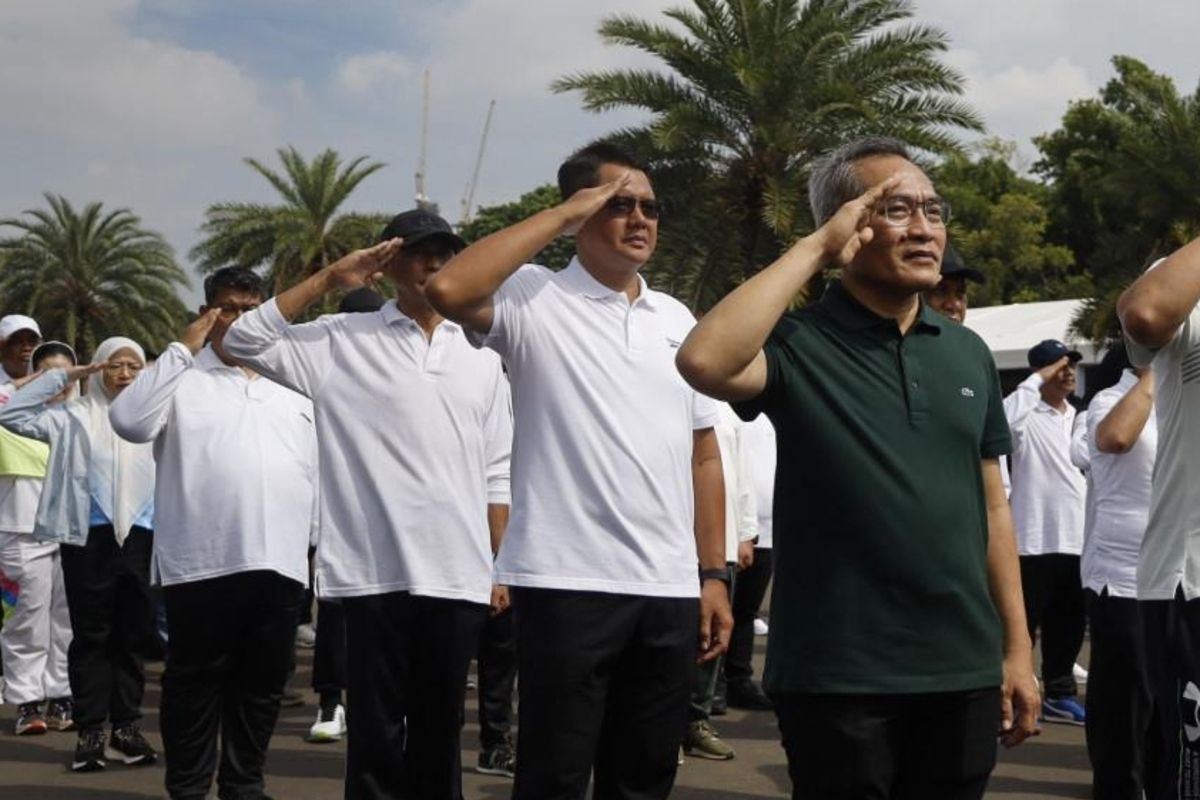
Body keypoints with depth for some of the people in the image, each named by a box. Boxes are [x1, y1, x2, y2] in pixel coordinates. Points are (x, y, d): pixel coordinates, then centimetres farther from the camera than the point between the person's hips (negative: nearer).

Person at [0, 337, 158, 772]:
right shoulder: (75, 416, 5)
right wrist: (61, 376, -2)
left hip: (140, 538, 2)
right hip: (89, 537, -2)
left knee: (133, 635, 8)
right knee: (90, 635, 3)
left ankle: (126, 726, 16)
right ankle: (90, 730, 8)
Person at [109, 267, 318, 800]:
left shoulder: (293, 387, 18)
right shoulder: (182, 379, 4)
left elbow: (317, 471, 20)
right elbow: (129, 422, -15)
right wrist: (183, 349, -11)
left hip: (279, 562, 4)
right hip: (204, 562, -4)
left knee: (262, 684, 11)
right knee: (195, 684, 3)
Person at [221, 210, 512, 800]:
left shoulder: (481, 358, 12)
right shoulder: (341, 341, 4)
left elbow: (497, 476, 14)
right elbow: (244, 341, -5)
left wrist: (503, 566, 9)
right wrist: (328, 280, -5)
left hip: (458, 576, 3)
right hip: (376, 572, -3)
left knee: (440, 726, 11)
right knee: (375, 729, 2)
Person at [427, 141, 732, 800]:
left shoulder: (677, 319, 14)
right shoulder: (534, 299, -2)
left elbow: (703, 454, 16)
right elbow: (448, 291, -24)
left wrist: (714, 575, 10)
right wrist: (560, 215, -13)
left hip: (669, 590, 5)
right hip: (567, 583, -5)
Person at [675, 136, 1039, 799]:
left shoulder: (968, 354, 10)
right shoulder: (799, 344, -6)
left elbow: (991, 508, 14)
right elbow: (704, 362, -28)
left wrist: (1017, 648, 10)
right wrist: (816, 248, -19)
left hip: (963, 672, 5)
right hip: (837, 677, -5)